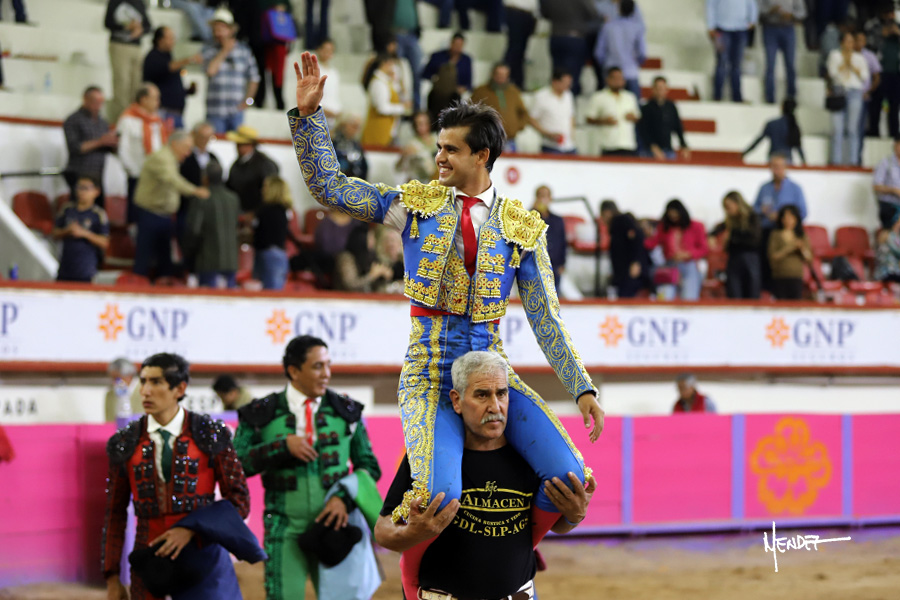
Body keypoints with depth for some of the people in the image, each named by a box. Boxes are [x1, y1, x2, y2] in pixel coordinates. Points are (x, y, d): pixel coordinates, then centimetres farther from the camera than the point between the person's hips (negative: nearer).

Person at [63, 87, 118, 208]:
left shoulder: (102, 122, 19)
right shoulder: (73, 120, -1)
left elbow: (110, 149, 20)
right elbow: (74, 147, -12)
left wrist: (114, 143, -5)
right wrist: (99, 142, -16)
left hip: (97, 176, 6)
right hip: (79, 175, -6)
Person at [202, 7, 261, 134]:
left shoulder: (244, 50, 7)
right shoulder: (208, 49, 4)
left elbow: (254, 78, 10)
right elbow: (210, 70, -15)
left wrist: (247, 101, 2)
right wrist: (225, 51, -6)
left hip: (236, 110, 1)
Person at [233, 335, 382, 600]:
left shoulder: (346, 412, 7)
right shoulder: (262, 414, 3)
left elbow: (369, 466, 9)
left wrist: (344, 497, -8)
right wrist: (282, 446, -14)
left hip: (333, 522, 1)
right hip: (286, 527, -1)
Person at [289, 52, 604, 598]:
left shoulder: (522, 227, 6)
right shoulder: (418, 203, 6)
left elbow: (546, 318, 5)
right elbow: (328, 187, 6)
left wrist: (583, 388, -3)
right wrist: (309, 114, -4)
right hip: (429, 374, -2)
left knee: (571, 479, -17)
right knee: (441, 497, -27)